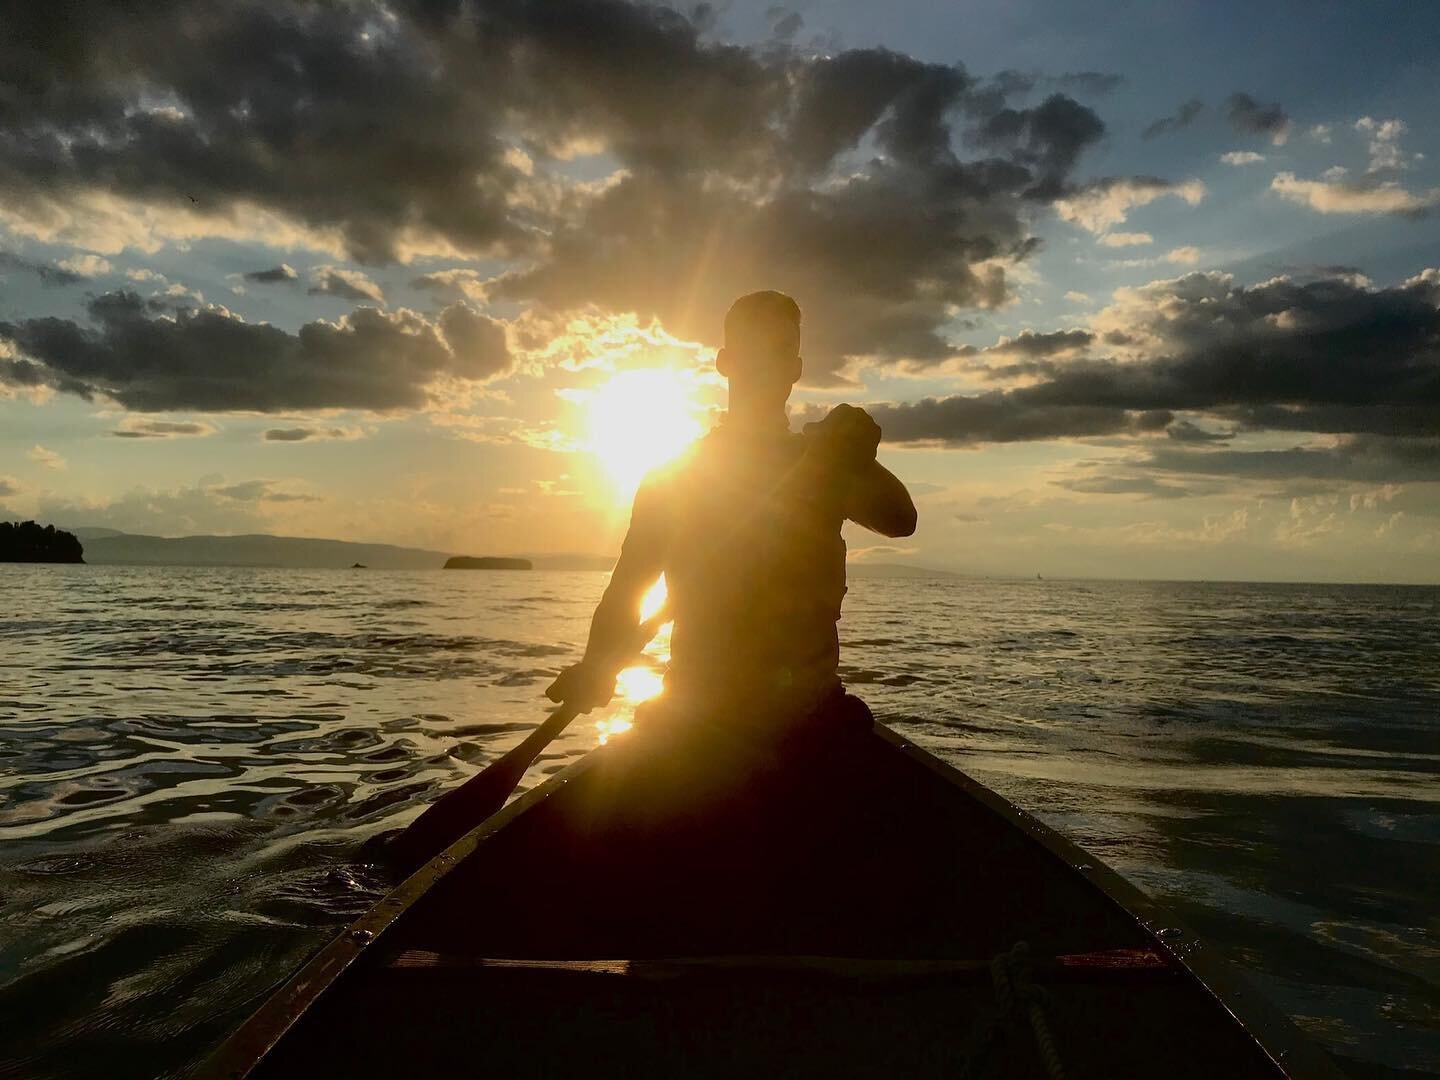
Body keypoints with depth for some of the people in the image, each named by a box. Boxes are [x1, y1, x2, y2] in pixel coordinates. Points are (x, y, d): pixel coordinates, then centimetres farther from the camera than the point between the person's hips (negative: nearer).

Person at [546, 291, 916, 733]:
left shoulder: (829, 467, 13)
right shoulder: (671, 478, 6)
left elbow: (901, 521, -2)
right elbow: (623, 596, 3)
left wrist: (858, 459, -22)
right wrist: (595, 668, -18)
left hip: (813, 721, 2)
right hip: (700, 720, -1)